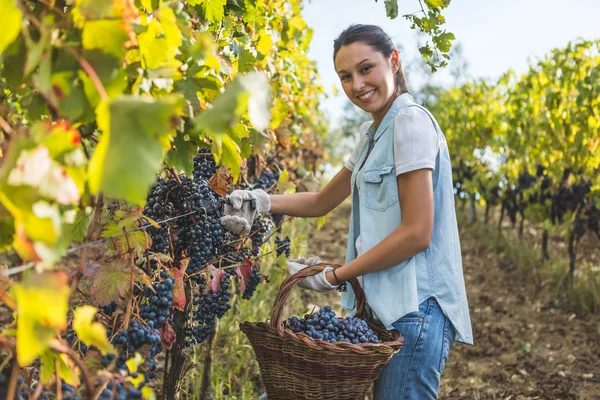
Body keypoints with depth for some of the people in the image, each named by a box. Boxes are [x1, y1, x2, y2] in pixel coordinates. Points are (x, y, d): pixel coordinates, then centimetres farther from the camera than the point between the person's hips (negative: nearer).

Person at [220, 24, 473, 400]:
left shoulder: (411, 121, -13)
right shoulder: (374, 133, 15)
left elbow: (416, 234, -18)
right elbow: (322, 201, 21)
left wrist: (333, 276, -13)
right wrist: (262, 201, 6)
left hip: (415, 306, -9)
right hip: (387, 304, 9)